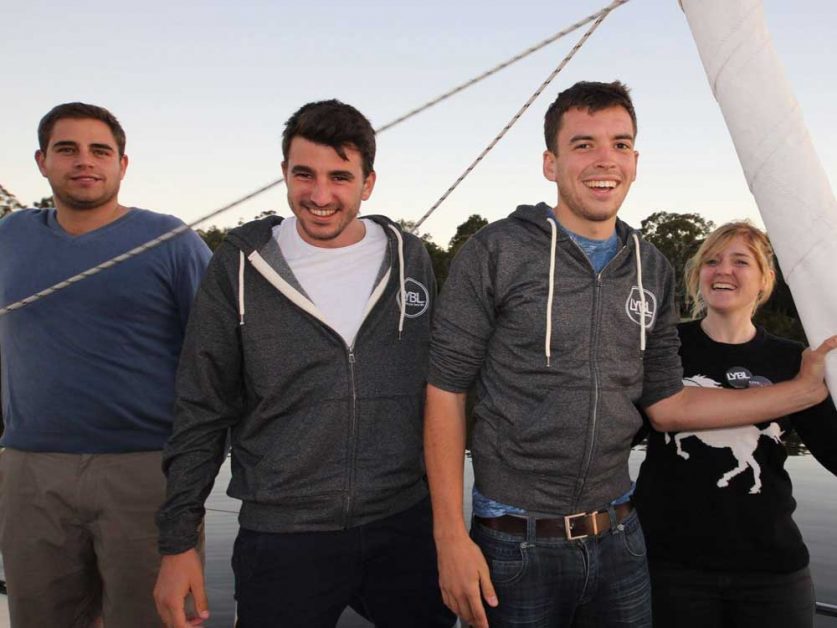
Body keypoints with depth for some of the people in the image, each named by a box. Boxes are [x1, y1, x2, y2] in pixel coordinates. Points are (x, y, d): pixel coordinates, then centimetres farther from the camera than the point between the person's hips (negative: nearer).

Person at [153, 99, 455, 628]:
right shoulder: (241, 266, -3)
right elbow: (202, 415, 0)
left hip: (408, 527, 3)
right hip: (281, 539, -2)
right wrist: (178, 542, -2)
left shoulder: (410, 259, 2)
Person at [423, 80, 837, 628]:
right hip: (517, 544, -4)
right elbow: (446, 391, -9)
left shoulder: (653, 270, 5)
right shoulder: (496, 253, -10)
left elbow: (665, 404, 8)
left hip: (619, 538, 5)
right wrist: (450, 535, -13)